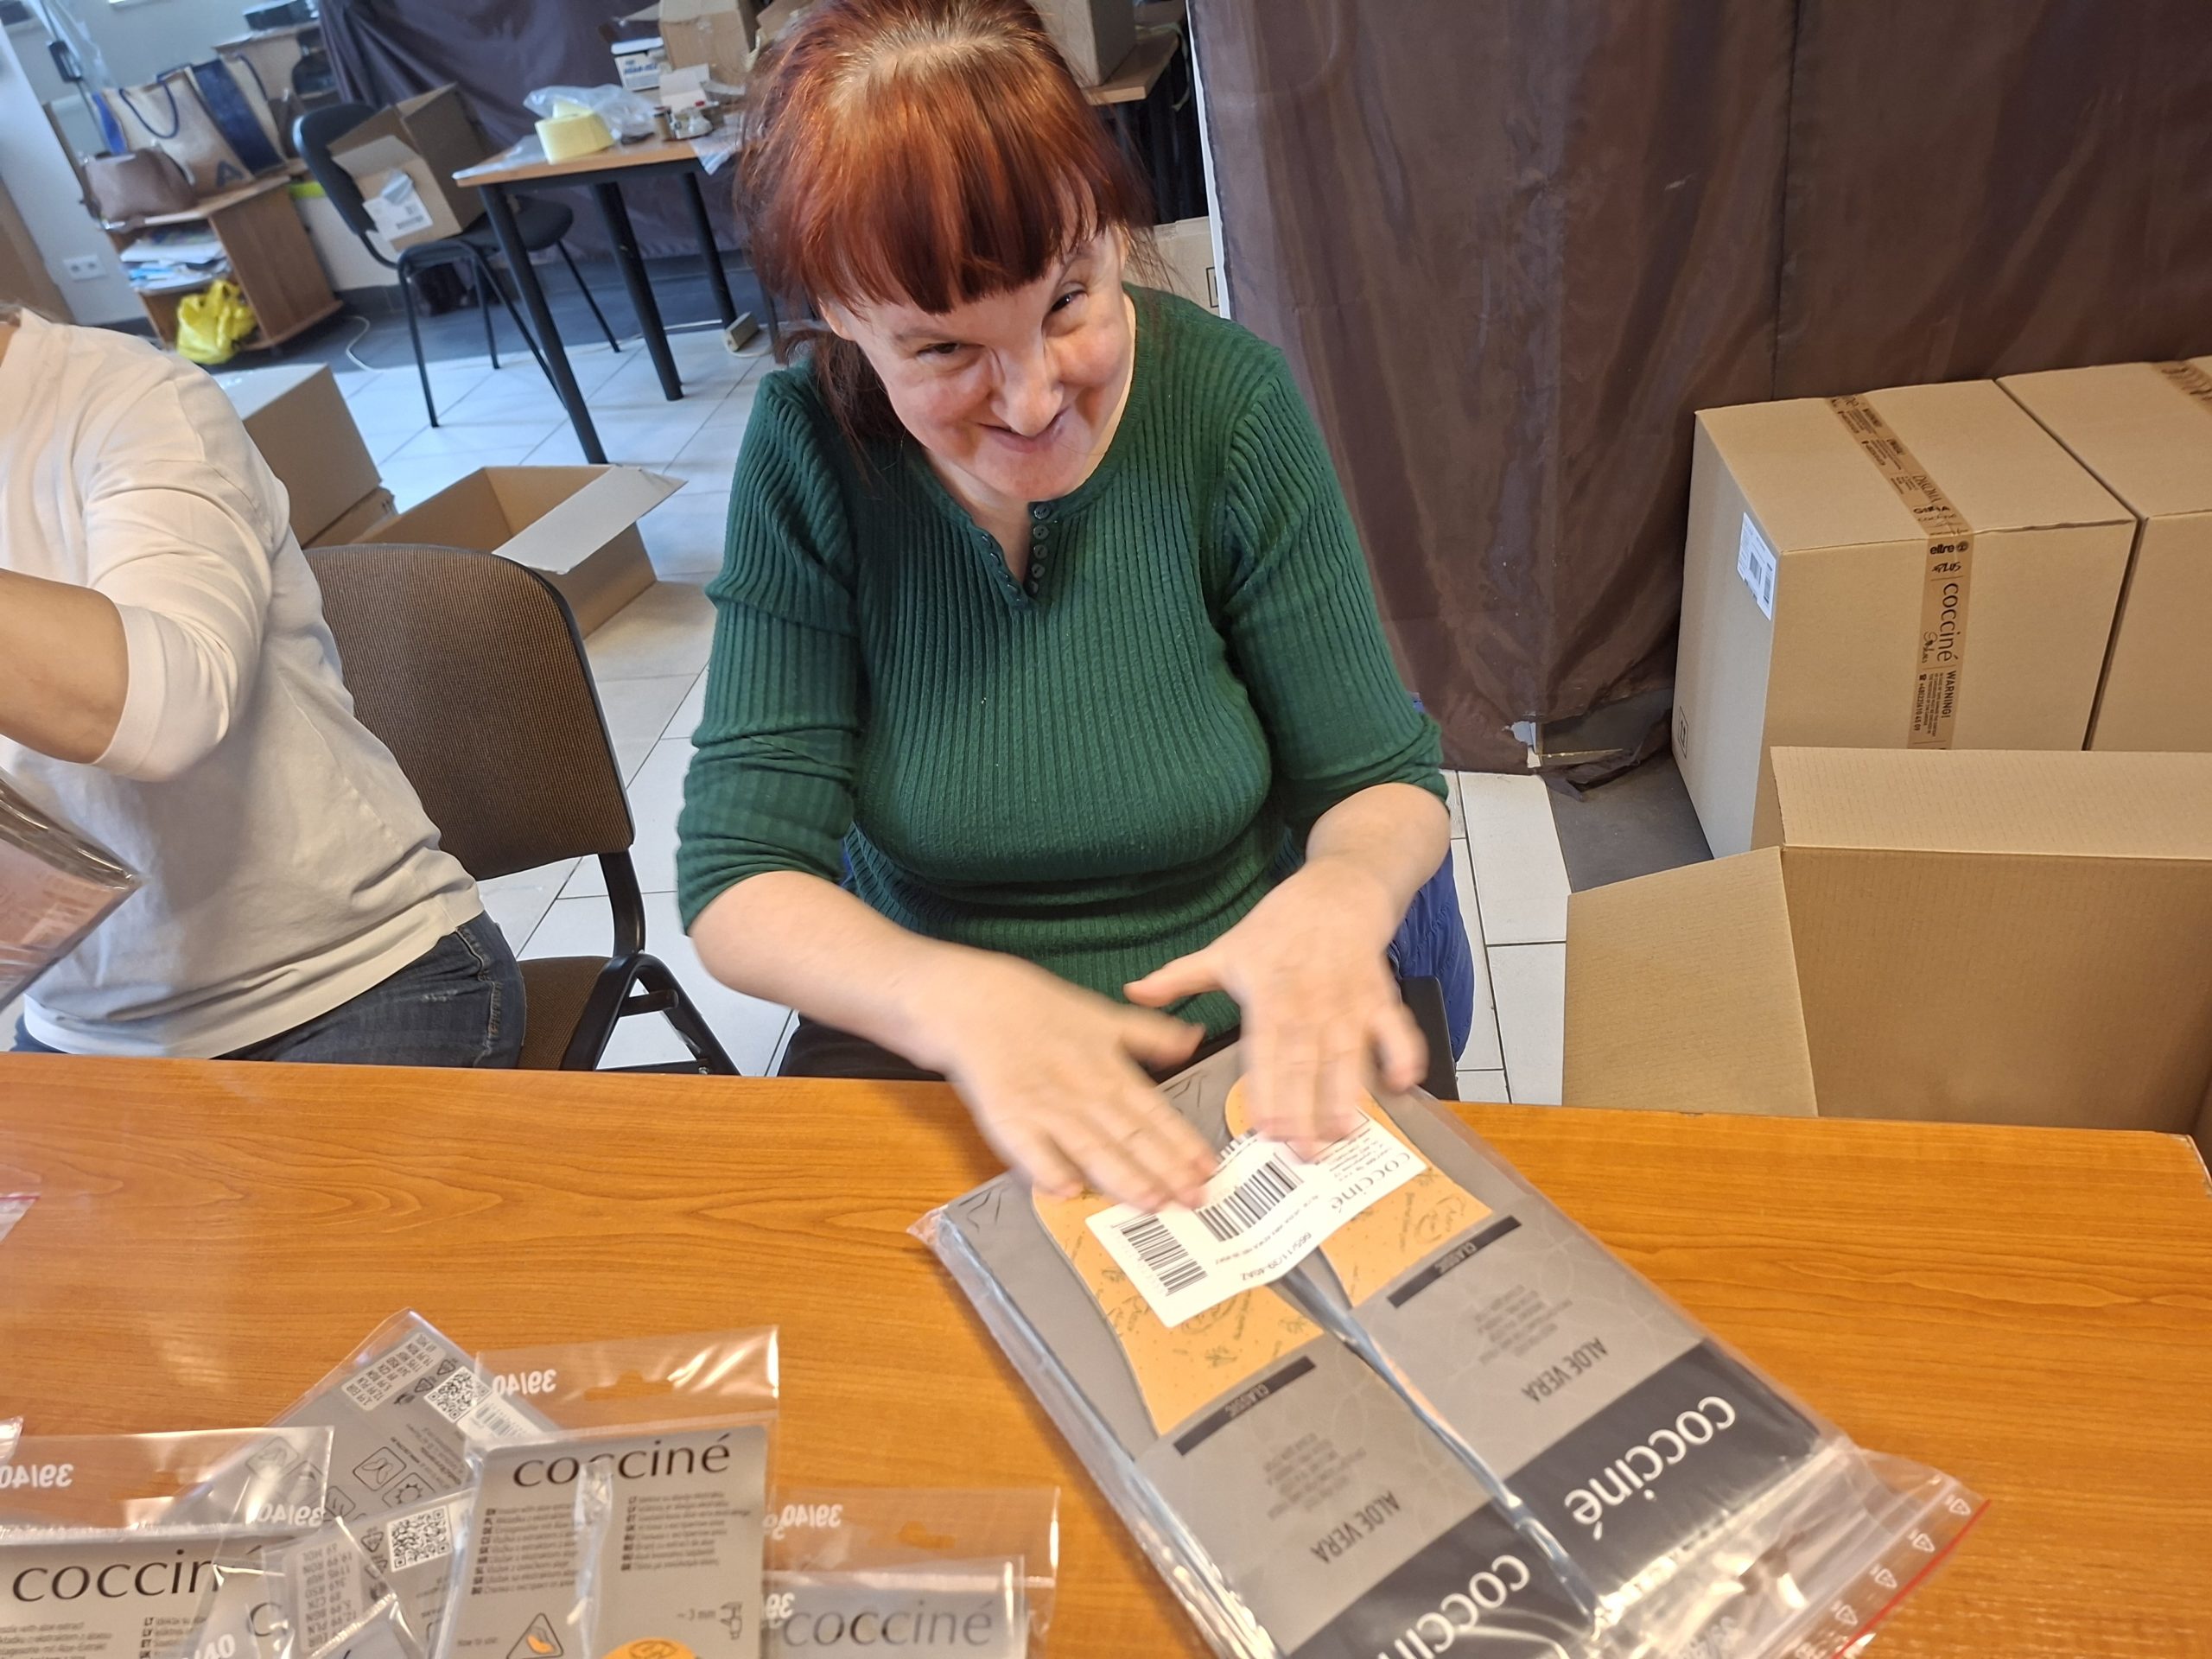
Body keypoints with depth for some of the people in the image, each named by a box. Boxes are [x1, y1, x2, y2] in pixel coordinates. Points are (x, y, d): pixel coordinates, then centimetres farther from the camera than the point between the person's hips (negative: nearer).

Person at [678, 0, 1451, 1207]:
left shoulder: (1233, 407, -14)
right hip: (922, 1031, 0)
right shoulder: (809, 450, -13)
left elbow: (1381, 781, -6)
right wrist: (958, 997, -35)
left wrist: (1342, 893, -30)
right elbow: (737, 881, -15)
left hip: (1244, 1024, 1)